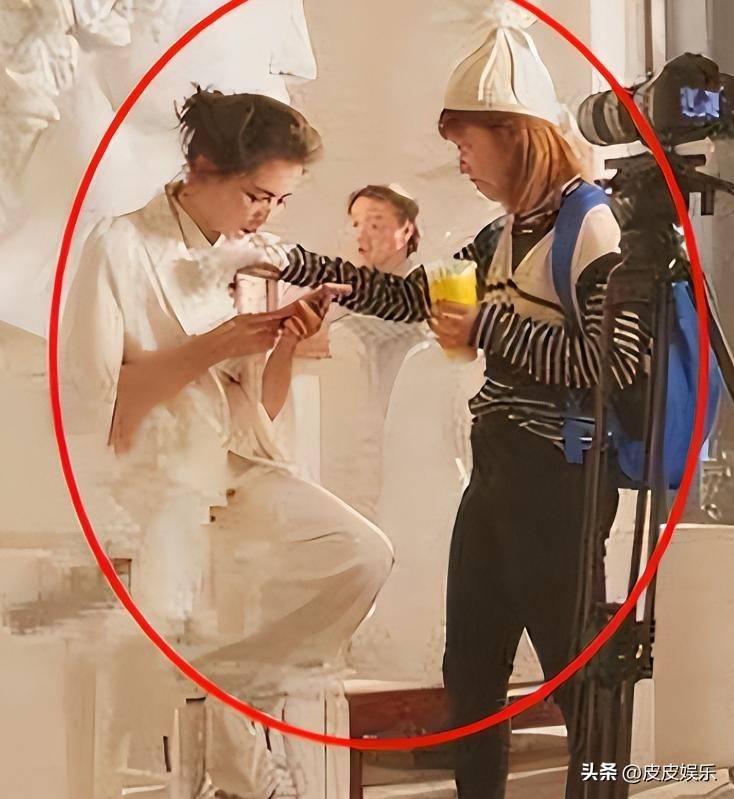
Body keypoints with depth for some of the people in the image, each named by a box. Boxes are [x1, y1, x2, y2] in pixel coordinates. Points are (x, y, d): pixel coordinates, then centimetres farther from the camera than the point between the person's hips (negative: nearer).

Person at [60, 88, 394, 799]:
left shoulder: (252, 258, 11)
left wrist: (286, 341, -6)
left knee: (363, 555, -18)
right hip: (149, 479, -6)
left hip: (239, 472, 6)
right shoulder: (120, 248, -7)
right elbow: (92, 404, -12)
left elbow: (261, 408, 13)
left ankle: (227, 676, -2)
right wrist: (208, 349, -16)